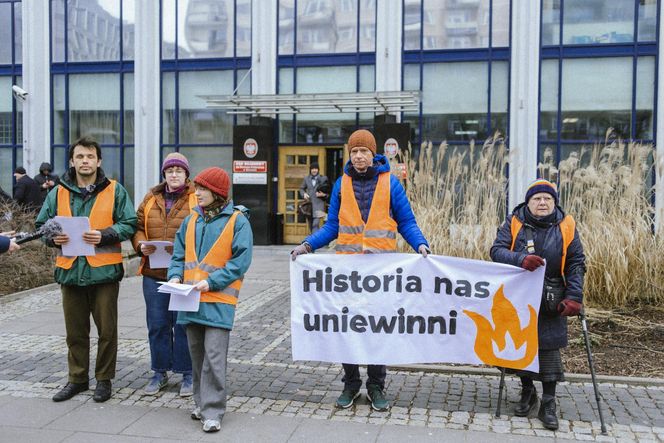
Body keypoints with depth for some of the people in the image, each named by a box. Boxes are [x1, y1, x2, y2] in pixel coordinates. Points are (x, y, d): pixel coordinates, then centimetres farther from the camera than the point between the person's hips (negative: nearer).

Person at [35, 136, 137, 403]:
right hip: (70, 270, 3)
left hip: (104, 270, -3)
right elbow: (41, 225, 13)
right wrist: (53, 236, -8)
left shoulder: (115, 191, 1)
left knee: (107, 329, 5)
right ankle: (77, 379, 28)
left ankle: (104, 379, 21)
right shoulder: (58, 193, 9)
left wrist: (104, 235, -16)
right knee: (75, 331, 13)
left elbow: (129, 224, -1)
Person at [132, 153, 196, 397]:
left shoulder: (197, 199, -2)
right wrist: (141, 244, -7)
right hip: (154, 273, 4)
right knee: (157, 325, 11)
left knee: (184, 324, 3)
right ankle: (160, 372, 26)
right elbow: (138, 227, 13)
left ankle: (187, 374, 18)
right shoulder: (151, 199, 12)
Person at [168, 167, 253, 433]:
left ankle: (212, 412, 0)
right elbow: (179, 254, 16)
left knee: (214, 356, -8)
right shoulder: (191, 220, 12)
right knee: (197, 354, 14)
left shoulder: (237, 221, -5)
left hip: (219, 301, -6)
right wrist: (175, 276, -3)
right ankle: (202, 402, 28)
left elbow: (241, 261, -10)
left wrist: (212, 282, -17)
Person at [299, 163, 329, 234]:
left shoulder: (323, 178, 3)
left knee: (315, 224, -16)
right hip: (309, 204, 4)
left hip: (318, 205, -4)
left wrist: (323, 194, -12)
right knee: (310, 225, 11)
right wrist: (304, 194, -2)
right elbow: (302, 189, 18)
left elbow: (328, 191, 6)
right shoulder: (306, 179, 10)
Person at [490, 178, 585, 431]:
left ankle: (548, 404, 10)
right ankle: (527, 391, 31)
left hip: (551, 303, 0)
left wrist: (574, 297, -11)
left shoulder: (566, 226, 0)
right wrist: (521, 259, -30)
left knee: (549, 348, -1)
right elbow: (497, 250, -12)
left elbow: (576, 263, -1)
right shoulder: (514, 223, -2)